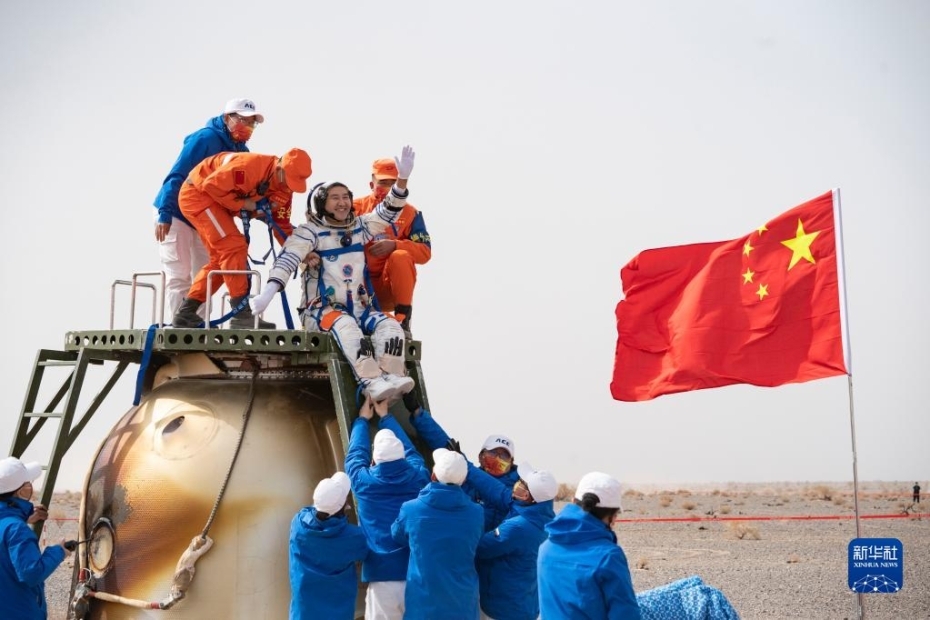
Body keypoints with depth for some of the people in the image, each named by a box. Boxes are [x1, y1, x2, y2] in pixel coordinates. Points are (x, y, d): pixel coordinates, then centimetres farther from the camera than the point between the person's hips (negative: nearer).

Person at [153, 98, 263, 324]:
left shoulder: (242, 152, 6)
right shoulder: (206, 138, -17)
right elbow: (177, 176, -20)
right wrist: (165, 214, -26)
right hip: (176, 215, -8)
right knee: (180, 277, -10)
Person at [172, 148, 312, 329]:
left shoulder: (283, 186, -3)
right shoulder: (251, 166, -31)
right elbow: (212, 185, -29)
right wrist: (241, 203, -21)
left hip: (216, 201, 10)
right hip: (199, 192, -10)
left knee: (221, 258, 8)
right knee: (234, 246, -18)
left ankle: (186, 313, 14)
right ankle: (242, 314, -19)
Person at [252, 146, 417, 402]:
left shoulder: (360, 227, 15)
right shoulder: (310, 232, -2)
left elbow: (388, 211, 7)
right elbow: (287, 260, -16)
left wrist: (402, 179, -11)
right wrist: (269, 292, -34)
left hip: (359, 308, 5)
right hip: (321, 309, -5)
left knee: (390, 326, -23)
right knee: (345, 325, -37)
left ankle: (391, 377, -41)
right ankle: (372, 383, -50)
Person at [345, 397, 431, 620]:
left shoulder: (364, 482, -2)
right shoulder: (418, 478, 1)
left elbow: (355, 454, 20)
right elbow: (410, 449, 22)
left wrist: (362, 419, 36)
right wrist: (385, 416, 35)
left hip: (383, 577, -2)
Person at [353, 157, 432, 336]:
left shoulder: (410, 212, 3)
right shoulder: (356, 207, 5)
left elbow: (425, 252, -6)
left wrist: (395, 245, -23)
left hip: (391, 287, 0)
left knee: (401, 257, -30)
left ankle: (403, 319, -21)